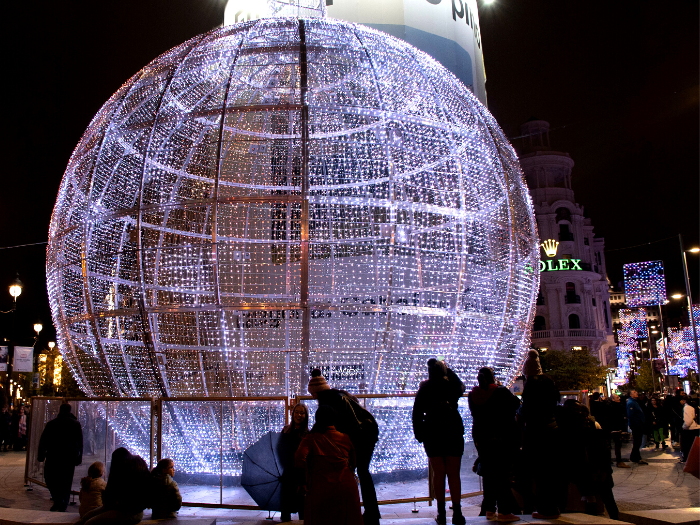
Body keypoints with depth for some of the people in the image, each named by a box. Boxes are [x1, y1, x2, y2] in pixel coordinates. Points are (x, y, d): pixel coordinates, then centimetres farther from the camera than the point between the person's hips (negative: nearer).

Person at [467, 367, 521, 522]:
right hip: (502, 438, -4)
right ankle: (504, 511, 1)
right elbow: (516, 404, 2)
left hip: (481, 438, 4)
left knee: (488, 473, 11)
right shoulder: (501, 392, -12)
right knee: (502, 474, 0)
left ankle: (489, 510, 14)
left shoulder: (473, 394, 1)